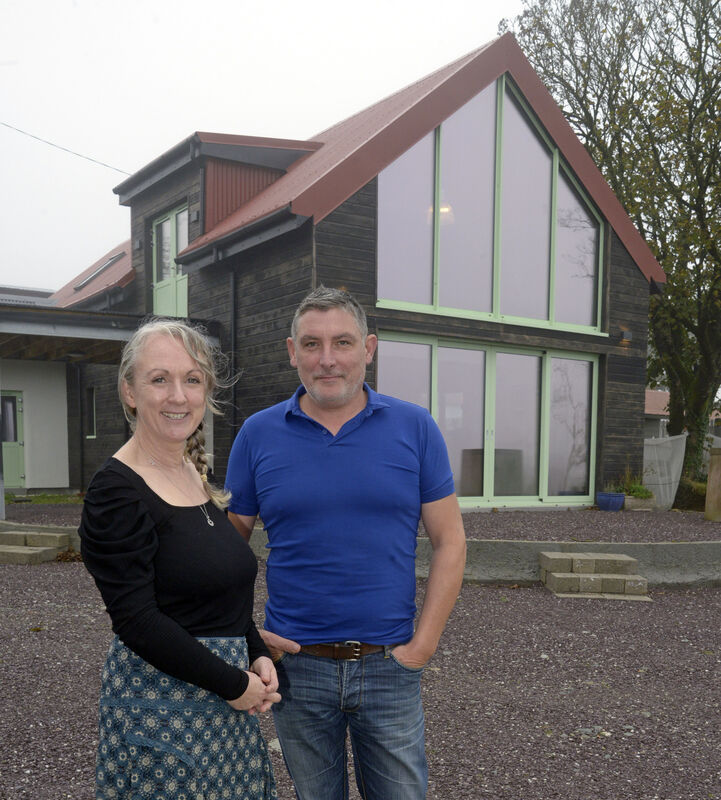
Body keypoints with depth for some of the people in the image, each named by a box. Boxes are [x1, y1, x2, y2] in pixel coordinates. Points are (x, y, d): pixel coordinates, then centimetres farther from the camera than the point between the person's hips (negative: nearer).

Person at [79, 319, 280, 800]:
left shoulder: (197, 476, 7)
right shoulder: (117, 493, -16)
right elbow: (137, 620, -20)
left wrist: (257, 656, 1)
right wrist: (234, 684, -15)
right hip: (162, 703, -7)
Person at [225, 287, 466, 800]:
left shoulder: (415, 428, -4)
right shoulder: (258, 434, -2)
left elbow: (449, 541, -2)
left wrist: (424, 643, -7)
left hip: (389, 663, 0)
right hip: (296, 664, 1)